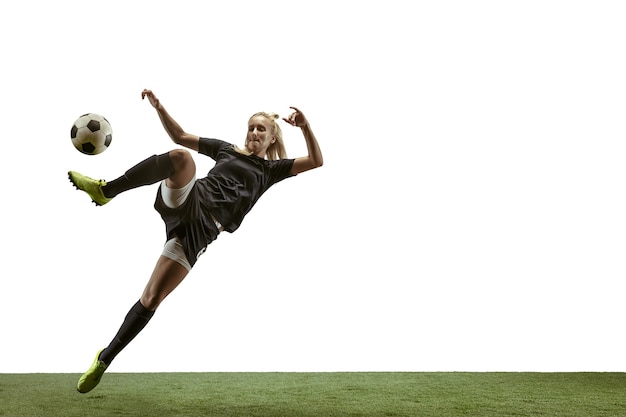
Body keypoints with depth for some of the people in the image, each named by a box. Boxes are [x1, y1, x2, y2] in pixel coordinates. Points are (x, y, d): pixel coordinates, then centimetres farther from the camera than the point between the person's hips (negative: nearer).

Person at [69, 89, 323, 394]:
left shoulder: (272, 169, 19)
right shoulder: (226, 148, 23)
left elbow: (316, 162, 8)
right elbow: (179, 136, 24)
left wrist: (305, 126, -7)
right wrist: (158, 106, 11)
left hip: (200, 229, -1)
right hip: (186, 203, 1)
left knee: (152, 299, -8)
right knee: (181, 157, -32)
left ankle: (105, 359, 7)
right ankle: (104, 190, -27)